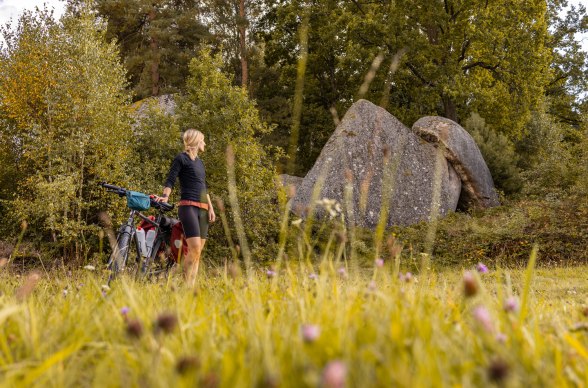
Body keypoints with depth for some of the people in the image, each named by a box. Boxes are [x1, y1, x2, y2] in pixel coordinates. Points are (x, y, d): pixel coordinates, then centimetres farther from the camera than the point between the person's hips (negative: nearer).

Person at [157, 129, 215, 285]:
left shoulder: (200, 162, 22)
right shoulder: (181, 158, 0)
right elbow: (170, 180, -8)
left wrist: (210, 208, 16)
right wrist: (165, 196, -26)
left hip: (202, 208, 8)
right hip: (188, 206, -8)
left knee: (198, 251, 2)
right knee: (194, 248, -19)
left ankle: (192, 286, 3)